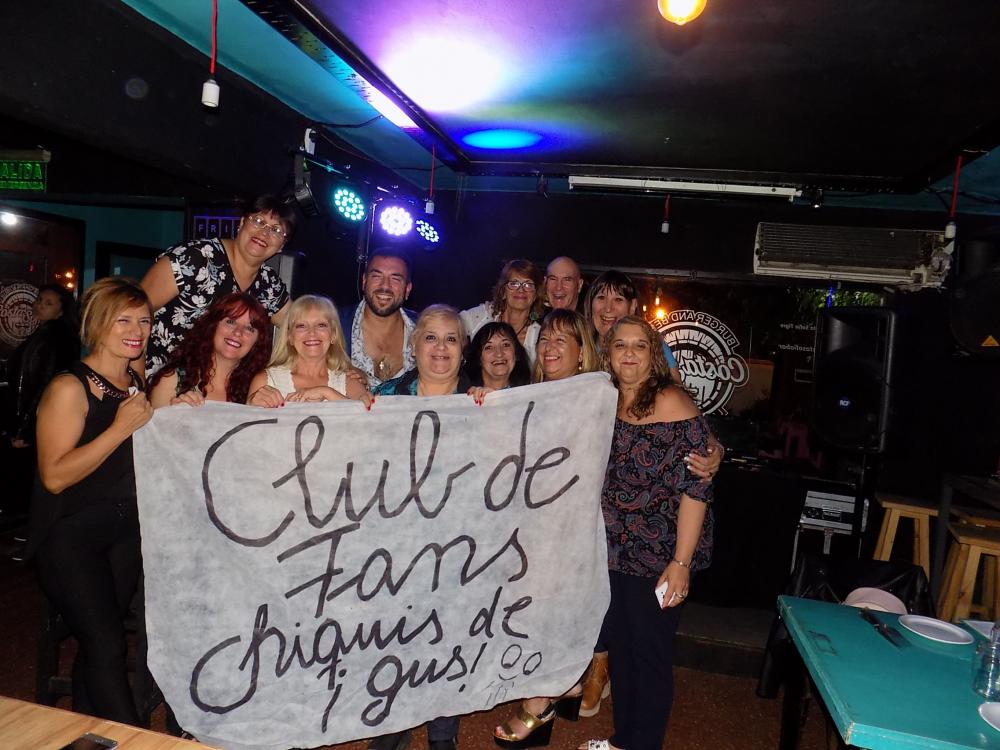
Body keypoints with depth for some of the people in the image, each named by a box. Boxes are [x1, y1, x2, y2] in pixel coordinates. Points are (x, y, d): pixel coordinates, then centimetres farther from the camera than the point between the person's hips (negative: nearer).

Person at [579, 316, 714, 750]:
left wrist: (681, 562, -20)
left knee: (649, 653, 8)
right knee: (619, 646, 19)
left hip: (657, 557, -6)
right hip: (613, 552, 6)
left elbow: (695, 487, -19)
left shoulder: (671, 402, -16)